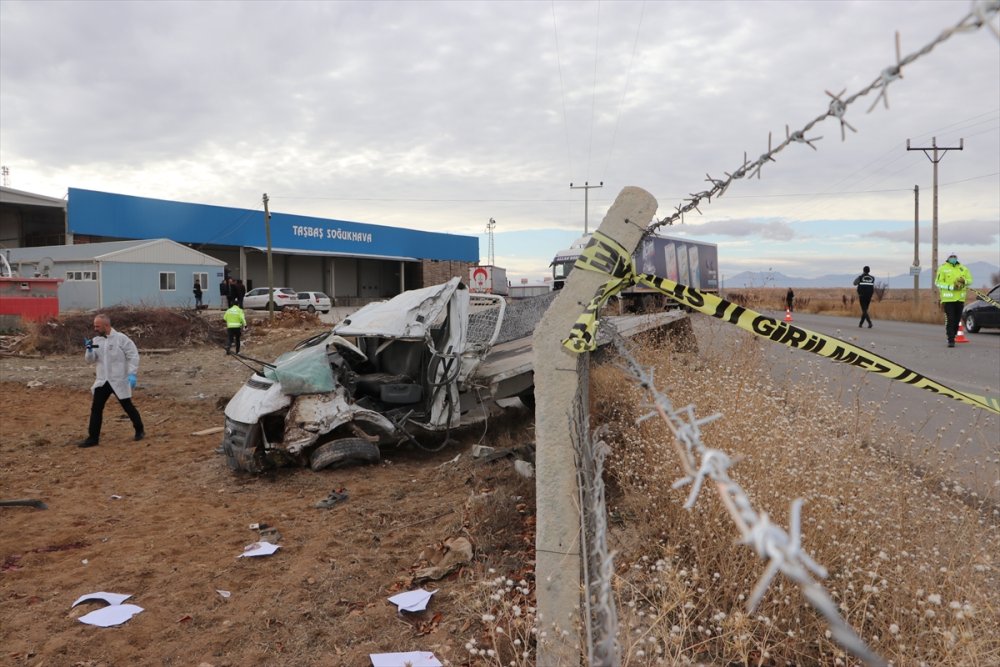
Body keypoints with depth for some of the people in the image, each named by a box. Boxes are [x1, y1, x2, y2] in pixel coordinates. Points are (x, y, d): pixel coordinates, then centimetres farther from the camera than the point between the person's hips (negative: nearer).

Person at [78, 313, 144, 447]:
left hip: (119, 381, -5)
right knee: (96, 409, 4)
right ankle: (93, 437, 12)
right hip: (102, 381, 5)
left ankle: (139, 430, 24)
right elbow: (90, 360, 6)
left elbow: (133, 356, -11)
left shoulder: (121, 338, -11)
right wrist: (89, 350, -14)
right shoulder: (96, 340, 6)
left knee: (128, 407, 5)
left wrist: (132, 374, -18)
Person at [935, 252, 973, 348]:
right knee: (950, 320, -9)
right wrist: (951, 287, -18)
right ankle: (951, 340, -8)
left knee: (957, 320, 11)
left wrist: (964, 281, -12)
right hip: (948, 298, -4)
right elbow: (938, 282, -8)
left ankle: (953, 336, 27)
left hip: (960, 298, 5)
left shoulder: (963, 268, 10)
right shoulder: (943, 268, -3)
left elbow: (970, 280, 12)